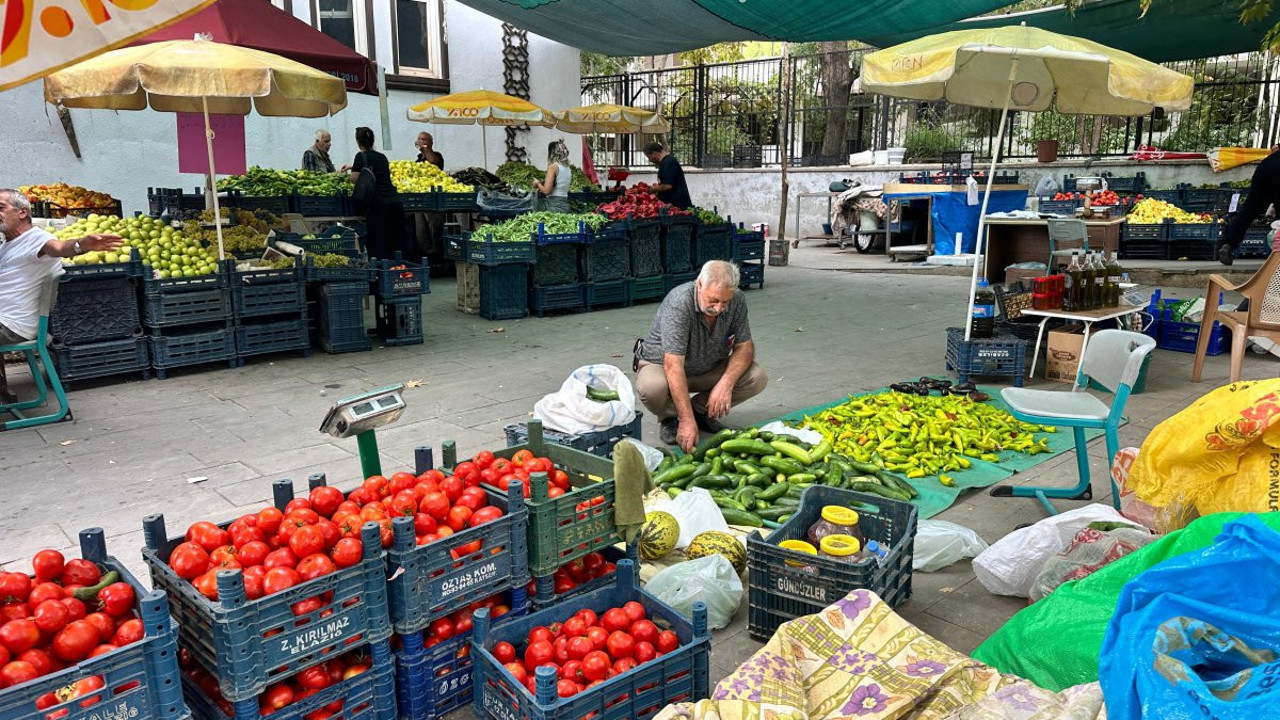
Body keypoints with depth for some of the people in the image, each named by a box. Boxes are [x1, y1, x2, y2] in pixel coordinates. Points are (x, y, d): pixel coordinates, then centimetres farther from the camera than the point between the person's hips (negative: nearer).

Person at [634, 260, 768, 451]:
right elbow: (673, 365, -39)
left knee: (757, 378, -18)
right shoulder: (678, 303, -33)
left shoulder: (737, 300, -16)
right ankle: (669, 418, -2)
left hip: (709, 368, 5)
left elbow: (744, 347, -10)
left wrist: (726, 383, -30)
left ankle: (701, 410, 4)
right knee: (652, 387, -38)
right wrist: (687, 421, -44)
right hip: (662, 365, -4)